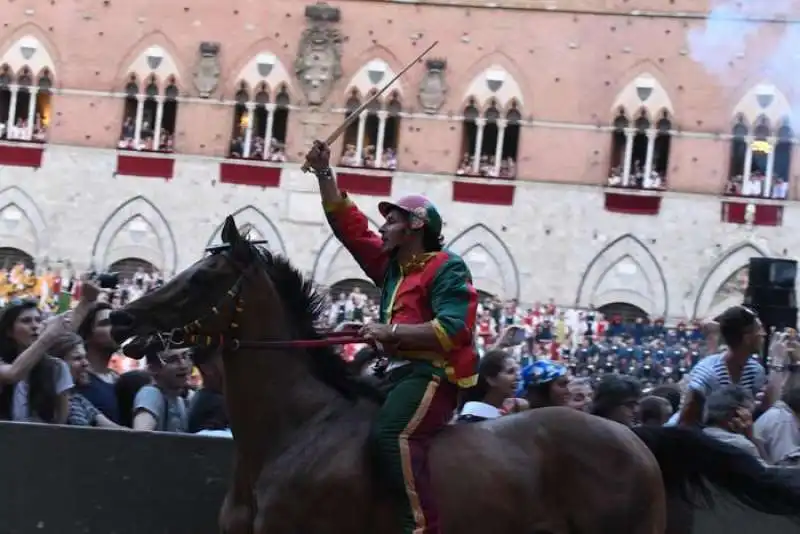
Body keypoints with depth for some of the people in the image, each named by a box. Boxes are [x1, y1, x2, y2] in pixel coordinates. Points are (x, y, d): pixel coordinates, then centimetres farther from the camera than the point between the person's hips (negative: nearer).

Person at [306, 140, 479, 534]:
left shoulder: (446, 268, -7)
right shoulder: (390, 264, 17)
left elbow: (453, 330, -21)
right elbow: (348, 225, 19)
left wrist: (392, 330, -22)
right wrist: (324, 174, 13)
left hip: (434, 374, -10)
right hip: (403, 372, 10)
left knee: (390, 433, -32)